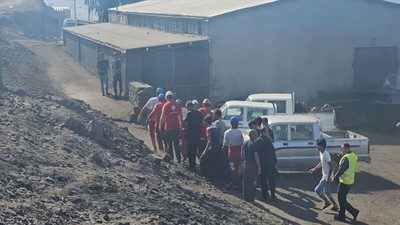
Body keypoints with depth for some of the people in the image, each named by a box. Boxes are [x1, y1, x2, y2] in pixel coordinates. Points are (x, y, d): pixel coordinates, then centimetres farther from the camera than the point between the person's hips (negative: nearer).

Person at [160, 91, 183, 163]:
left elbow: (162, 117, -7)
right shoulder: (177, 104, 2)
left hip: (168, 127, -3)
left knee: (169, 143, 11)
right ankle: (178, 158, -1)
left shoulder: (165, 105, -9)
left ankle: (170, 156, 17)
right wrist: (181, 124, 20)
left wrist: (160, 126, 0)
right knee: (176, 143, 5)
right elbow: (180, 116, 9)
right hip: (176, 127, 3)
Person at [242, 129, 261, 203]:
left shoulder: (244, 143, 9)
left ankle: (245, 198, 21)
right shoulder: (254, 144, -16)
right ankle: (251, 200, 0)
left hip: (245, 164, 8)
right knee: (252, 184, -1)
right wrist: (259, 167, -14)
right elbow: (256, 157, -18)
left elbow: (242, 155, 16)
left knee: (246, 183, 14)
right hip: (252, 166, -8)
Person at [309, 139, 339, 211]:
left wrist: (328, 177, -24)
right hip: (324, 176, 10)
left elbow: (331, 165, -24)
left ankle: (327, 202, 13)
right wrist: (314, 169, 15)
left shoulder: (326, 154, -25)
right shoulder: (321, 153, 5)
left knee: (317, 190, -3)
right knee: (327, 192, 18)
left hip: (327, 177, -10)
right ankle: (335, 206, 28)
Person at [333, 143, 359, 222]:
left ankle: (354, 212, 2)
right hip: (350, 181, 9)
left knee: (341, 200, 3)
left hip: (344, 182, -9)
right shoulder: (353, 156, 5)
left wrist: (336, 176, -5)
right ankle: (341, 215, 25)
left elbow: (341, 170, -22)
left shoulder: (346, 158, -25)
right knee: (343, 198, 18)